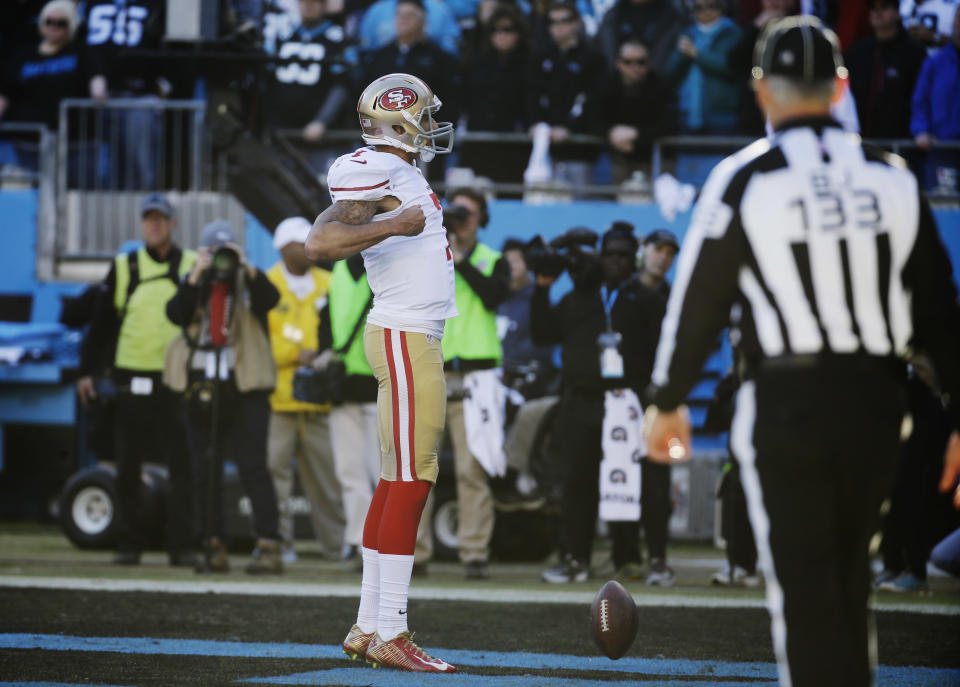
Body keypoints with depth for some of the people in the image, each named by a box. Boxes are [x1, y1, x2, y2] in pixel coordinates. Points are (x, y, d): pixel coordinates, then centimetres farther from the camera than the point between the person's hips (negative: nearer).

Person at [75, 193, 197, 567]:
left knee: (181, 466, -2)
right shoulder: (123, 268, 8)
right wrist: (86, 371, 5)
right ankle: (129, 544, 10)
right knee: (128, 468, 4)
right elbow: (101, 323, 10)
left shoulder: (193, 267, 7)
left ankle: (181, 546, 2)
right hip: (132, 379, 1)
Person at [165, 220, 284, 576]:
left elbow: (270, 299, -15)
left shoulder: (248, 284, 6)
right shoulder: (195, 285, 11)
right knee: (205, 473, 5)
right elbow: (175, 313, -7)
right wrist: (196, 276, -17)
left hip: (244, 389, -3)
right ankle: (214, 548, 11)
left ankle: (268, 546, -13)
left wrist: (247, 269, -26)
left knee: (253, 468, -10)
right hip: (201, 389, 3)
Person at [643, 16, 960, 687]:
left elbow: (698, 300, -2)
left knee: (804, 587, -2)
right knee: (849, 578, 18)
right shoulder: (892, 176, 4)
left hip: (786, 404, -4)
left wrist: (667, 402, 10)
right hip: (878, 399, 4)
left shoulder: (743, 178, -6)